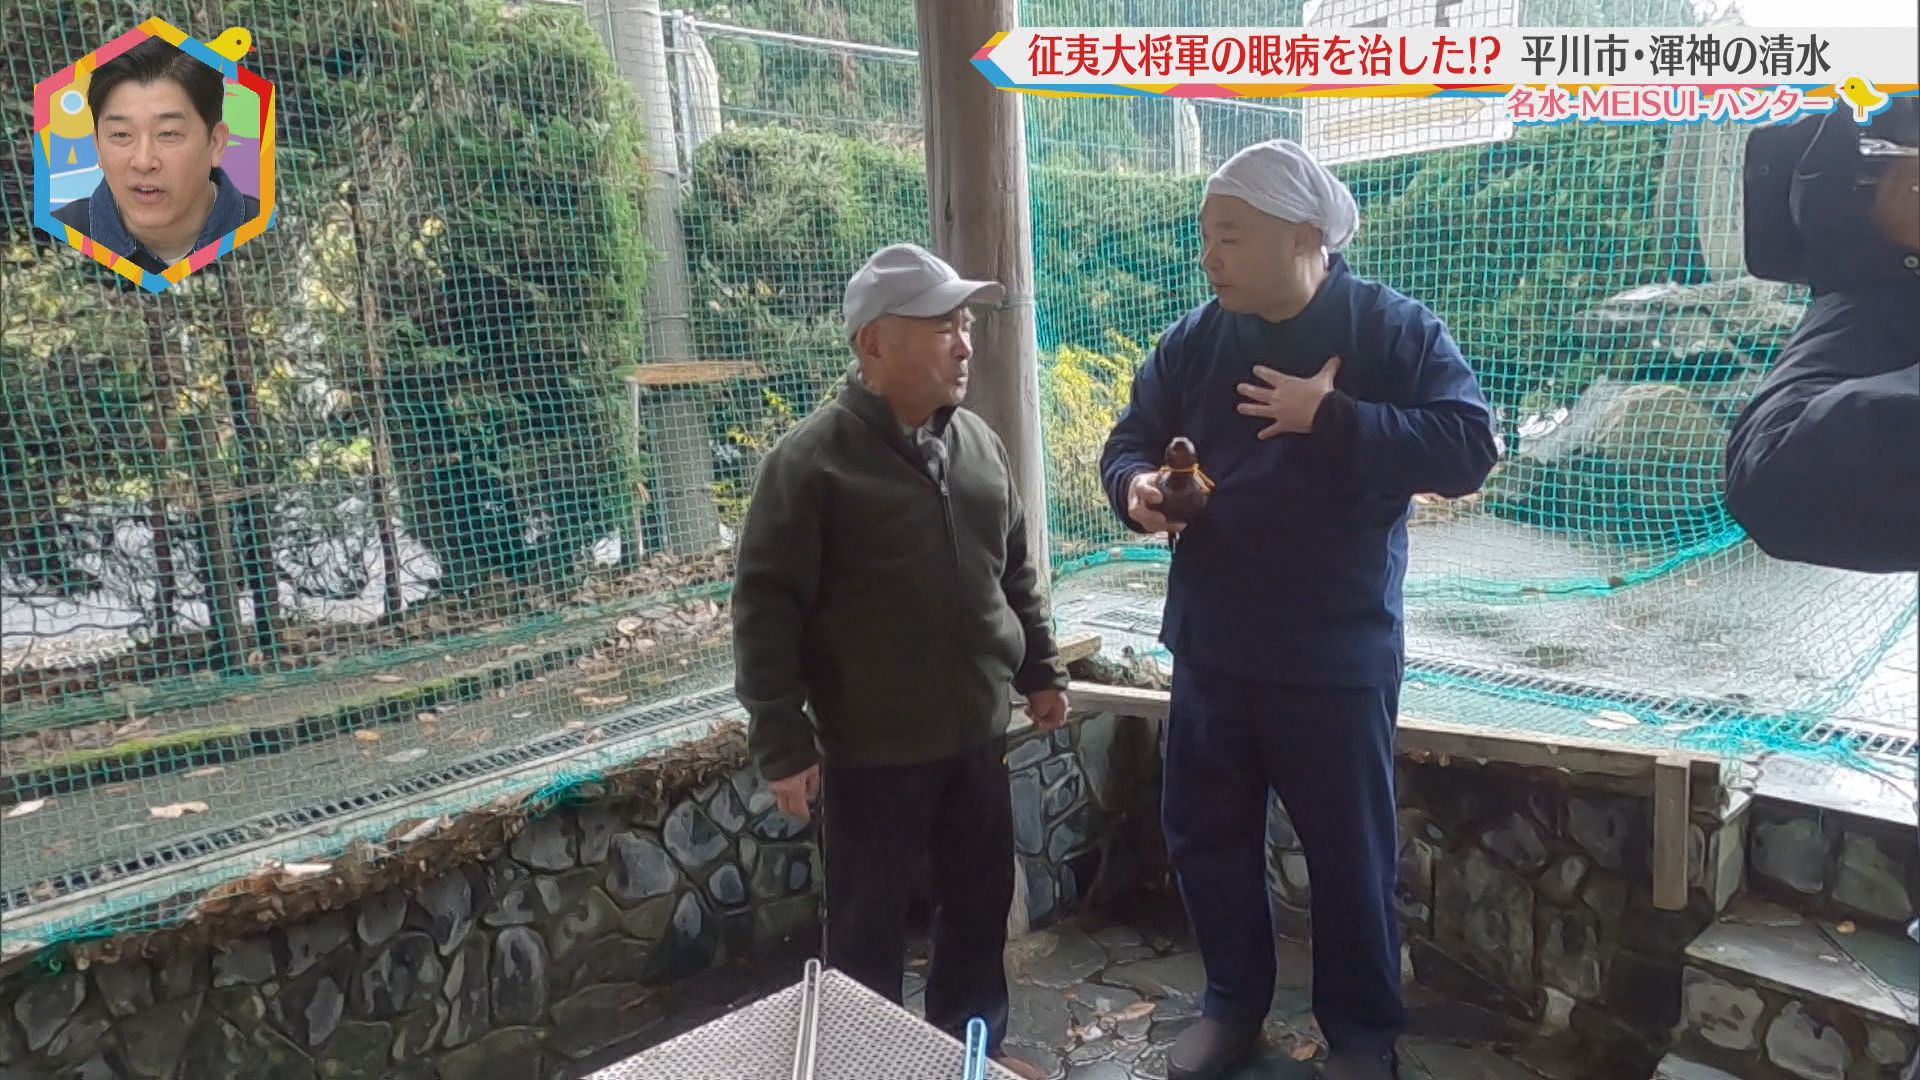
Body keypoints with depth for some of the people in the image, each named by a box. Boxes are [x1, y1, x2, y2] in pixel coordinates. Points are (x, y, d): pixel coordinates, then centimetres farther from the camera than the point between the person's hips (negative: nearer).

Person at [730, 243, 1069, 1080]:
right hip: (872, 747, -6)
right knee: (869, 926, 11)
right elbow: (766, 608, -15)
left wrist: (1040, 669, 15)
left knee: (980, 905, 19)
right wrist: (782, 744, -16)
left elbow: (1017, 571, 16)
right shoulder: (810, 459, -15)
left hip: (976, 731, 6)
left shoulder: (978, 442, 5)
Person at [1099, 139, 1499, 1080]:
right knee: (1204, 835, 15)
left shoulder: (1396, 332, -9)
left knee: (1350, 852, 10)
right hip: (1211, 649, 4)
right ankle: (1233, 1002, 38)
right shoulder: (1192, 340, 2)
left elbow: (1468, 448, -18)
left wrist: (1332, 418, -24)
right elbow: (1130, 440, 7)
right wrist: (1136, 487, -16)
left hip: (1337, 654, -4)